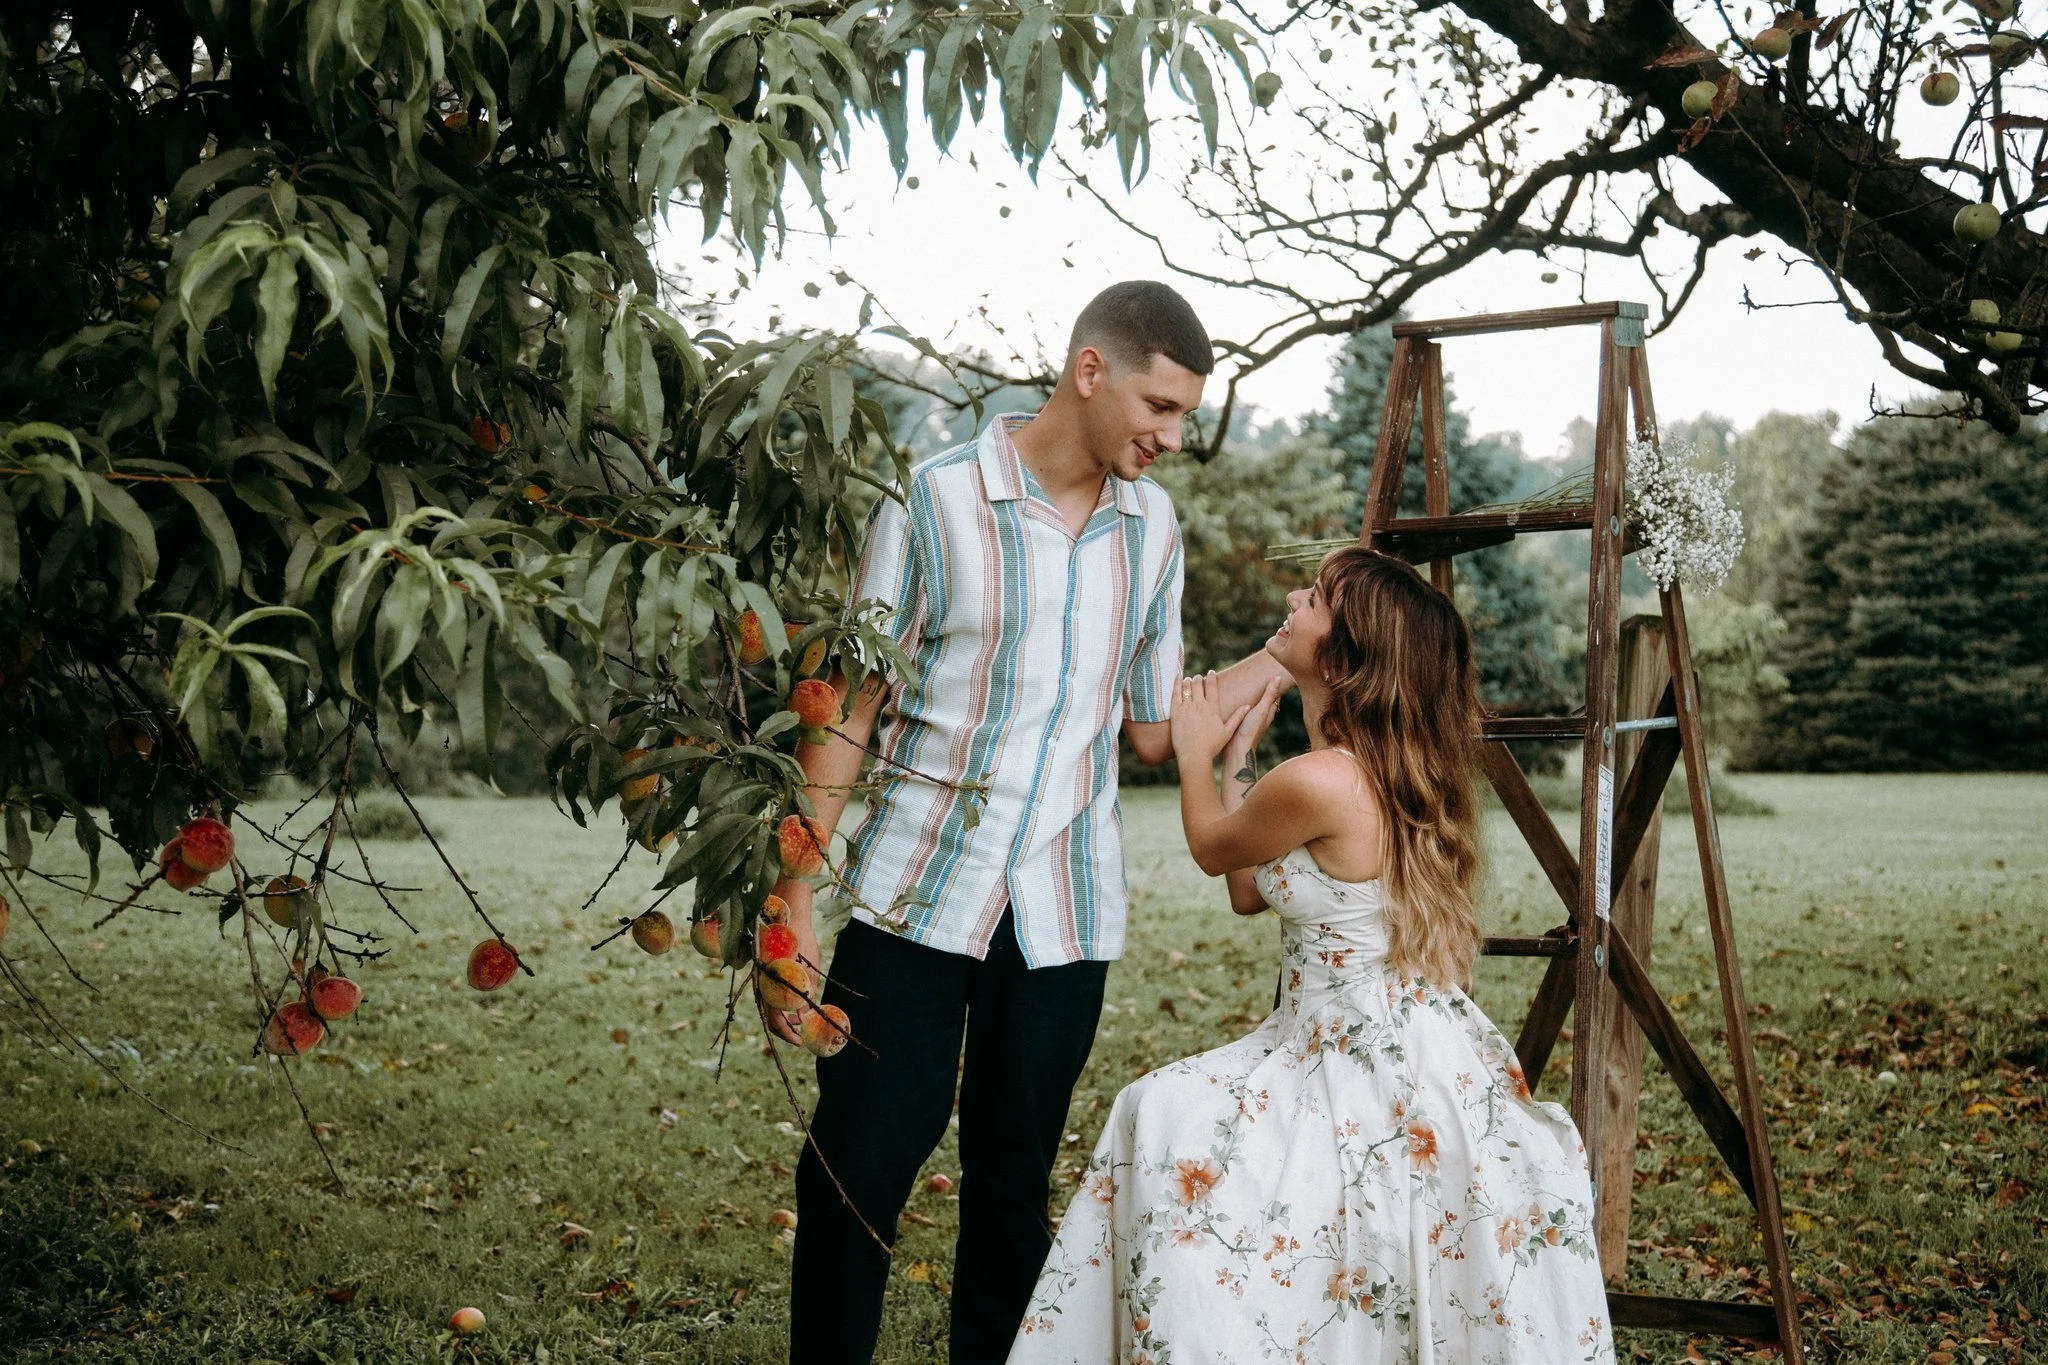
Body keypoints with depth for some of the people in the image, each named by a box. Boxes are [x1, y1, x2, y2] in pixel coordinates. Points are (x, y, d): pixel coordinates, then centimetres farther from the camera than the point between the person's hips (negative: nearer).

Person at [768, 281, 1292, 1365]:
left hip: (1064, 914, 4)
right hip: (918, 899, -3)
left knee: (1013, 1189, 10)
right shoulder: (936, 501, -6)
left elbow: (1152, 729, 12)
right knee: (855, 1174, -3)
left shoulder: (1153, 525, 8)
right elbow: (847, 712, -5)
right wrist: (794, 907, -9)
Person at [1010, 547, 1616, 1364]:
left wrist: (1196, 755, 17)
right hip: (1419, 1065, 9)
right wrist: (1238, 751, 19)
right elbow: (1248, 890, 13)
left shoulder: (1319, 782, -23)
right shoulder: (1391, 770, 6)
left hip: (1378, 1089, -9)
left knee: (1172, 1122, -4)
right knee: (1170, 1111, 13)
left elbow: (1213, 849, -1)